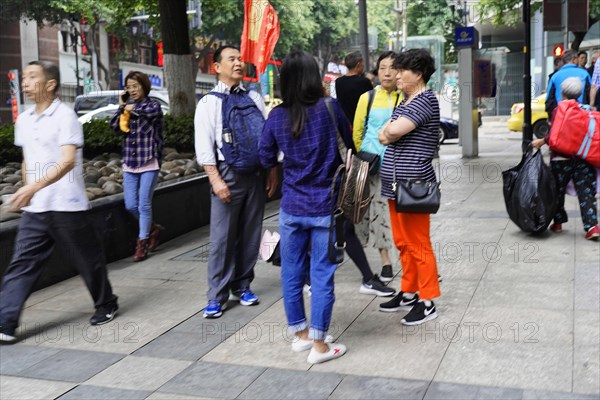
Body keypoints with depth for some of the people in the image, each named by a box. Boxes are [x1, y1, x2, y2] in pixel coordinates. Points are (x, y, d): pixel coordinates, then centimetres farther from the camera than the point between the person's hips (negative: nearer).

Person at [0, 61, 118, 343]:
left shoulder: (64, 115, -12)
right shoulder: (23, 120, 11)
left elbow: (68, 161, -24)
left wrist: (35, 186, -35)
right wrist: (27, 192, 20)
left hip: (66, 206, -6)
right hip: (34, 209, 6)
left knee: (88, 260, 8)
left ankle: (106, 305, 28)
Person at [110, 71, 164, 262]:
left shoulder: (153, 104, -1)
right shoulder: (127, 107, 12)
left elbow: (151, 112, -26)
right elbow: (114, 127, 2)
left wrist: (132, 108, -10)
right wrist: (121, 107, -1)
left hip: (149, 162, -5)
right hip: (129, 162, 5)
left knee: (144, 205, -4)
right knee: (130, 206, 4)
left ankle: (142, 243, 8)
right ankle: (153, 228, 28)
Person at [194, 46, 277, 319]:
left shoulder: (254, 99, 13)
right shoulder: (209, 103, 0)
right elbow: (203, 145, -6)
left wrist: (272, 170, 7)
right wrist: (215, 179, -15)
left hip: (256, 173, 4)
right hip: (228, 174, -4)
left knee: (250, 235, 10)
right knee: (222, 238, -3)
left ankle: (242, 286, 24)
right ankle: (217, 296, 5)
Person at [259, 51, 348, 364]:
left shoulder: (277, 116, -3)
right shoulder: (329, 108, -10)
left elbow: (266, 159, 6)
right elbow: (350, 143, 5)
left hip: (292, 208, 3)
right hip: (326, 208, -2)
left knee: (291, 273, 15)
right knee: (322, 276, 4)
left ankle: (300, 333, 29)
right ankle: (319, 344, 11)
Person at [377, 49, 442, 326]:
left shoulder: (426, 100, -13)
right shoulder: (405, 101, 17)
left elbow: (393, 131, -26)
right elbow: (383, 135, 13)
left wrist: (389, 132, -5)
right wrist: (391, 135, -8)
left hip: (413, 184, -9)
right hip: (395, 184, 10)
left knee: (418, 245, -2)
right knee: (403, 242, 17)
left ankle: (427, 302, 8)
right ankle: (408, 292, 29)